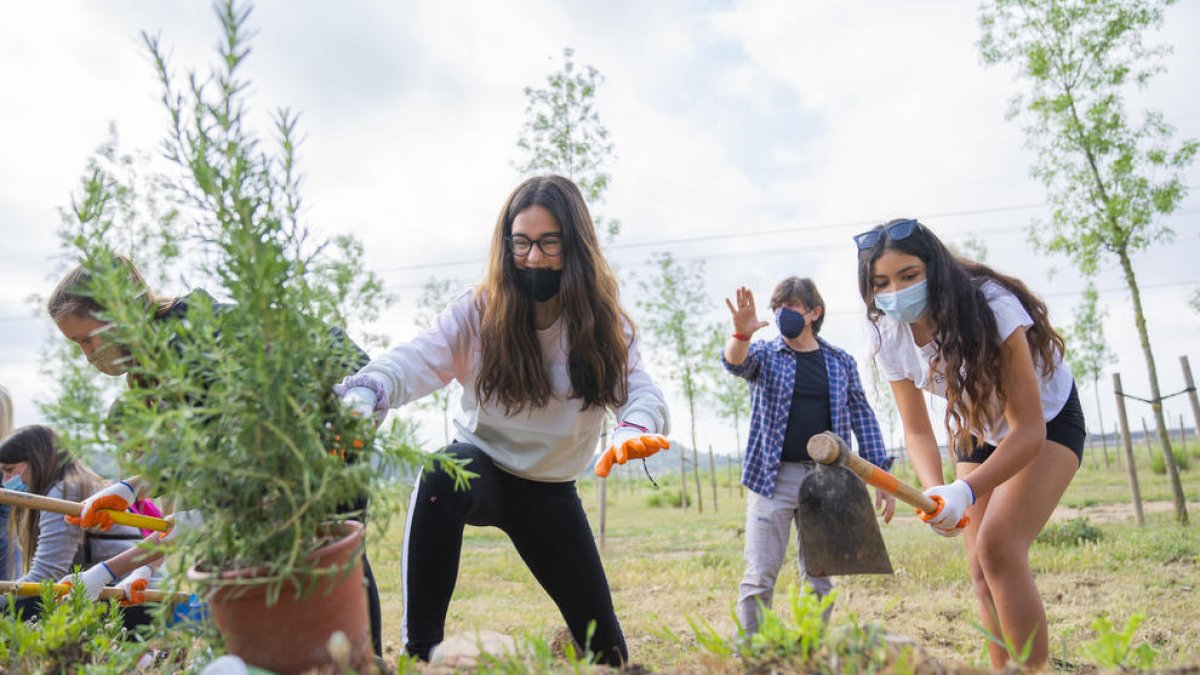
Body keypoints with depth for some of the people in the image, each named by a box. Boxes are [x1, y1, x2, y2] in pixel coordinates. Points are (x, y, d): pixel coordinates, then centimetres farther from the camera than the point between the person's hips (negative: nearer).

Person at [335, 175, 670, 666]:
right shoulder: (479, 312, -14)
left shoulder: (603, 324, -10)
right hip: (483, 467, -1)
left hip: (552, 492, 2)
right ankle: (419, 648, -28)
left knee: (605, 647, 3)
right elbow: (418, 360, -31)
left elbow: (642, 393, -23)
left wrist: (634, 431, -48)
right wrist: (364, 393, -54)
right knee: (442, 474, -40)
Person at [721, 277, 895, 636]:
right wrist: (742, 334, -40)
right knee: (759, 577, -4)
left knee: (820, 579, 9)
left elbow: (863, 418, 11)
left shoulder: (841, 362, 9)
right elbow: (735, 363, -17)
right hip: (773, 478, -2)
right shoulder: (765, 354, 4)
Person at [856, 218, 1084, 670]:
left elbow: (1029, 428, -34)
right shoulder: (891, 337, -18)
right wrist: (934, 491, -36)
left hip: (1048, 423, -5)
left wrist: (967, 492, -47)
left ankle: (1035, 667, -10)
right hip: (977, 433, 5)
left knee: (997, 545, -24)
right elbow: (917, 431, -15)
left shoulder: (990, 307, -34)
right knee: (983, 572, -2)